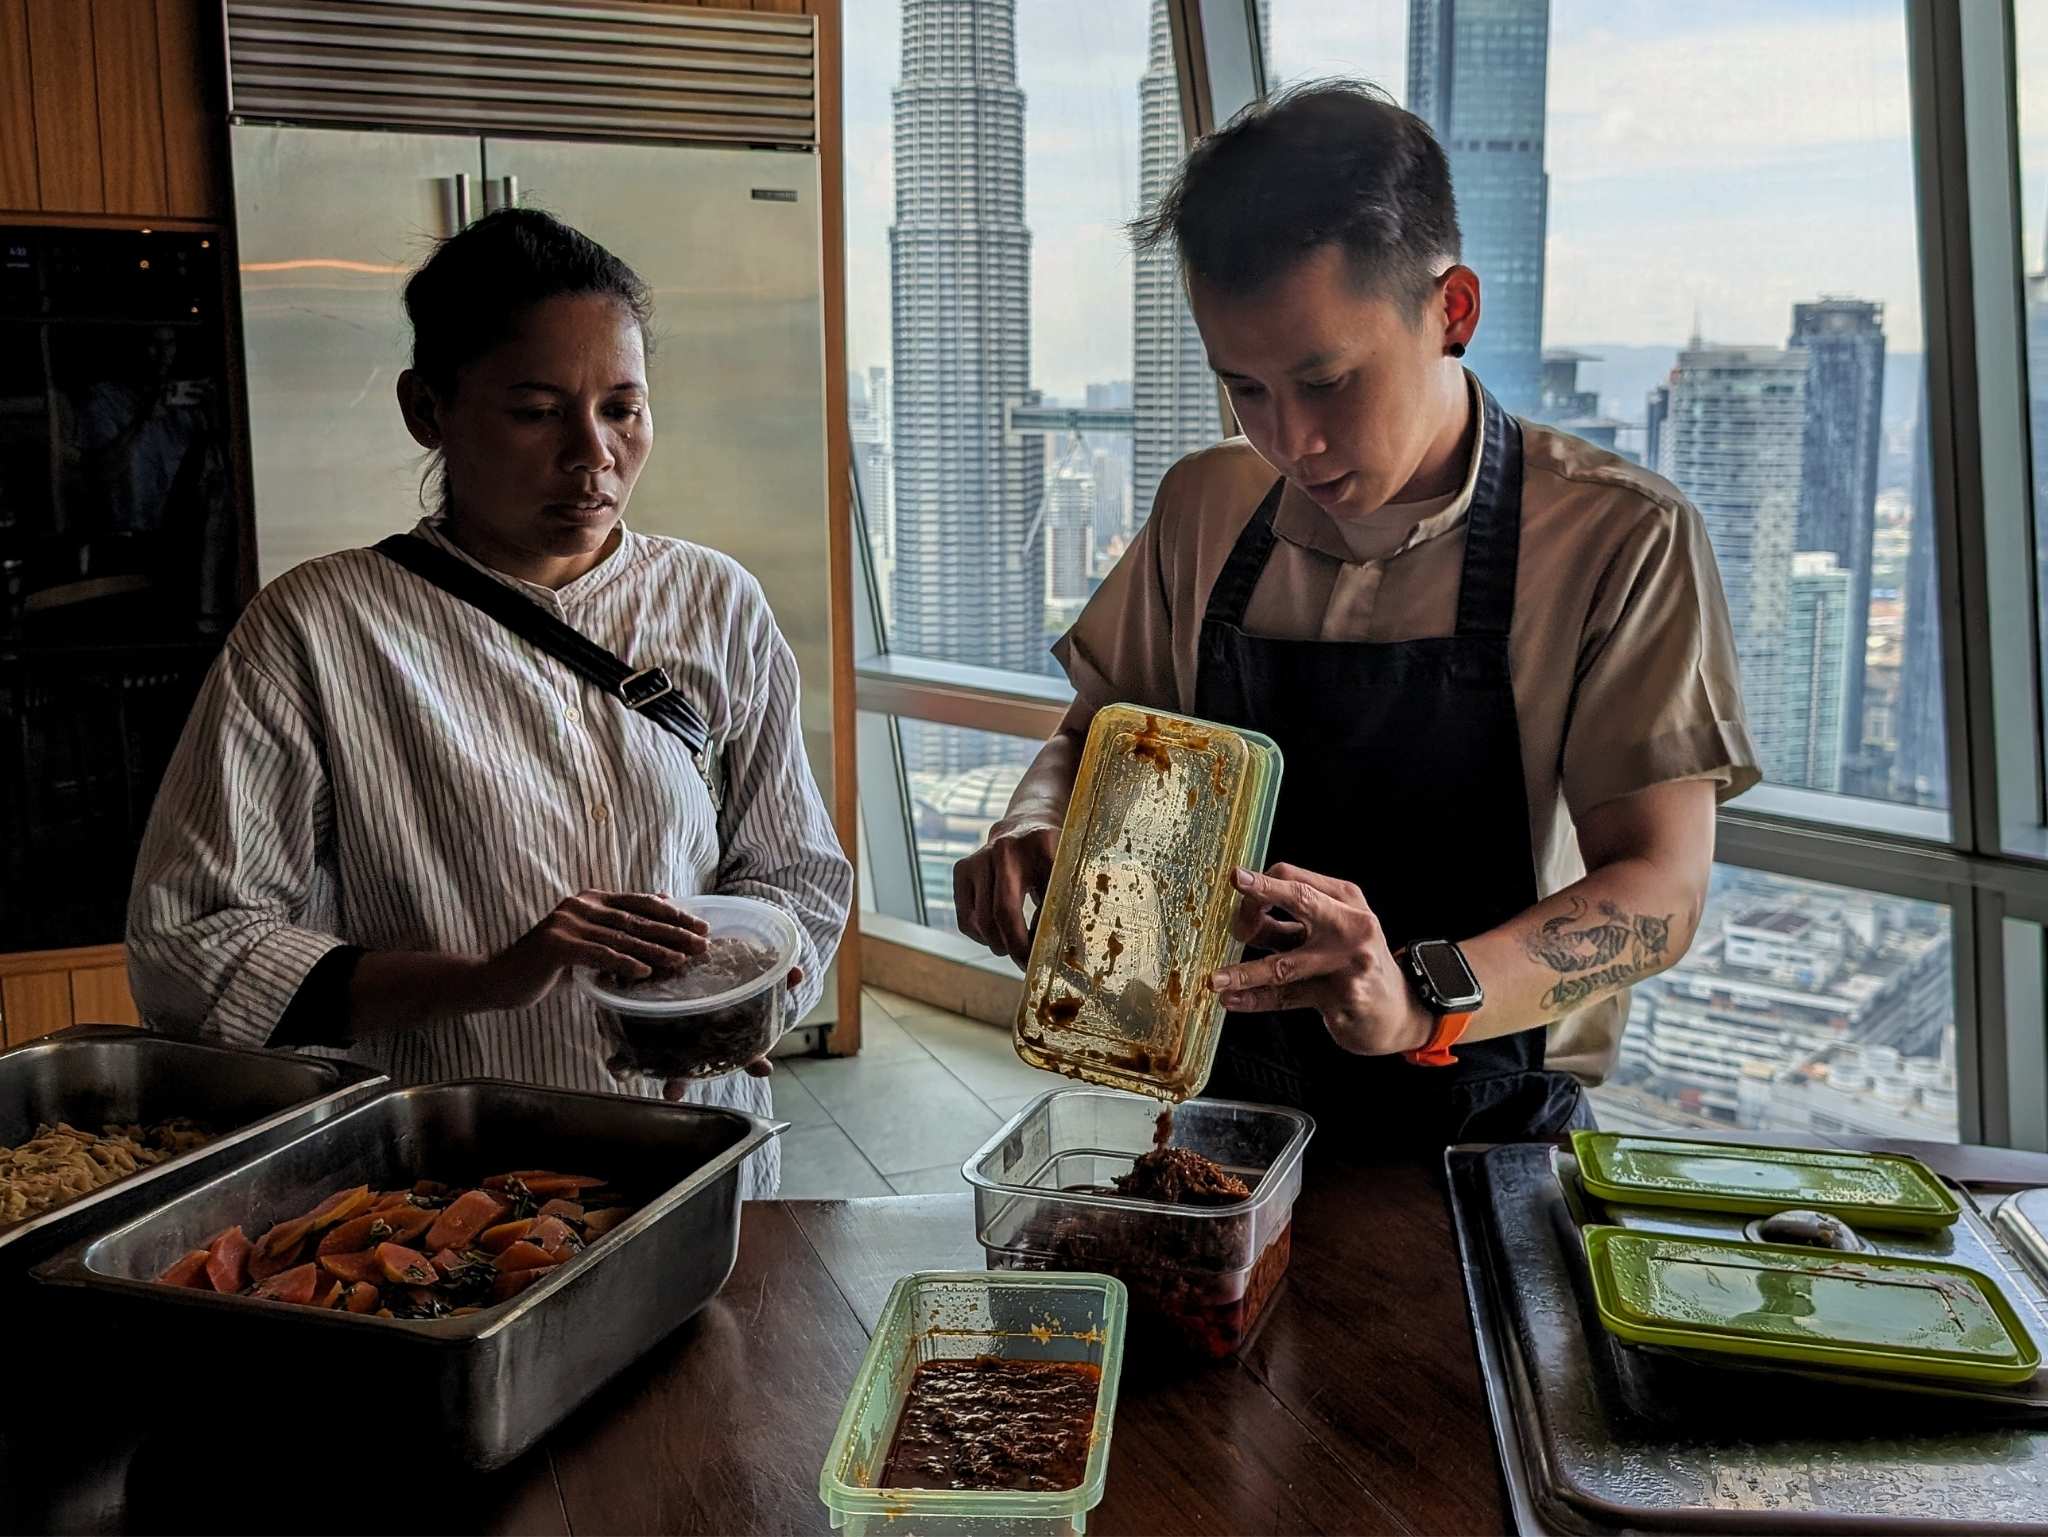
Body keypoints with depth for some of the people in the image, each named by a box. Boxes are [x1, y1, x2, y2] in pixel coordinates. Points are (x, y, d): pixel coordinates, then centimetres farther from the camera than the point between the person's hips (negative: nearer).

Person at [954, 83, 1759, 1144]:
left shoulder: (1621, 540, -8)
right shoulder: (1203, 508, 6)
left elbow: (1659, 886, -13)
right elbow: (1095, 737, 15)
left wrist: (1422, 997, -31)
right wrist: (1035, 831, -8)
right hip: (1222, 1115, 3)